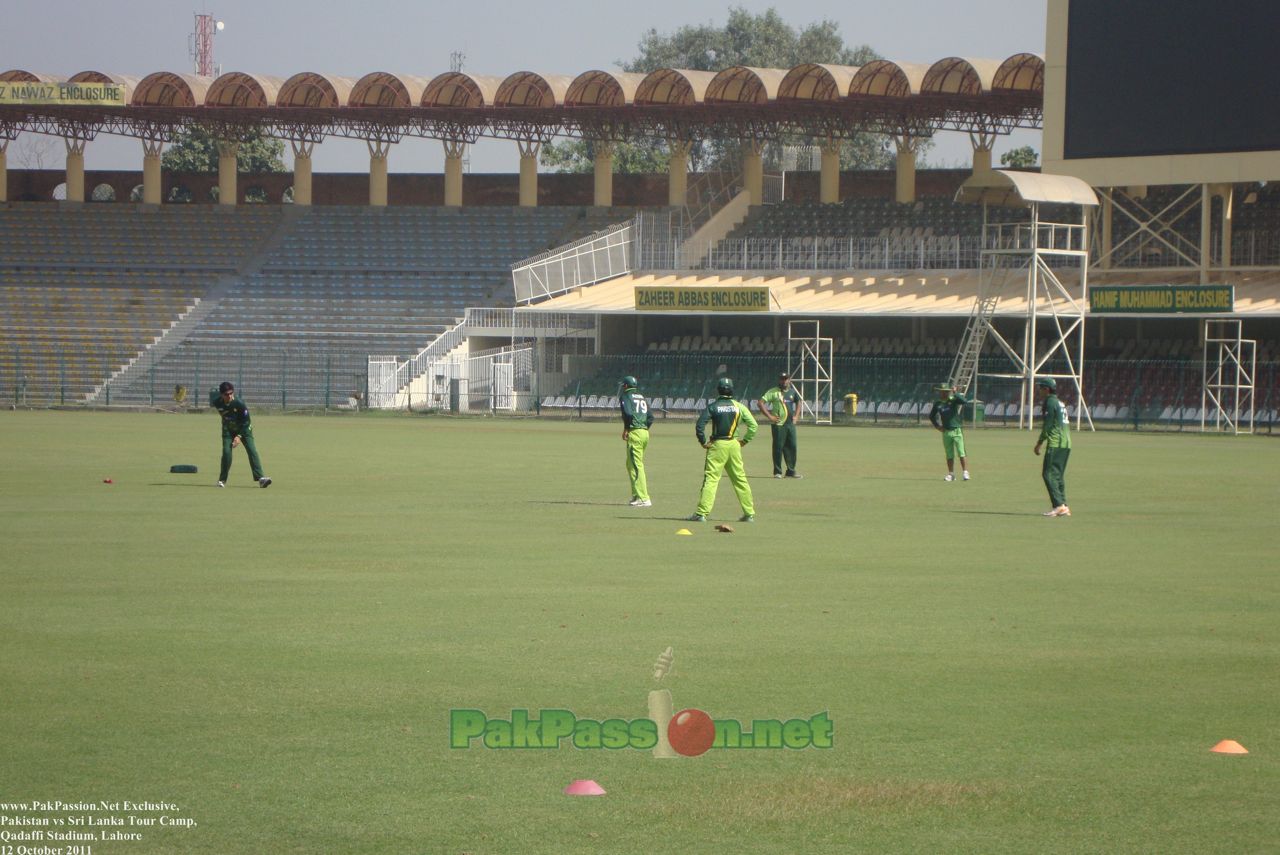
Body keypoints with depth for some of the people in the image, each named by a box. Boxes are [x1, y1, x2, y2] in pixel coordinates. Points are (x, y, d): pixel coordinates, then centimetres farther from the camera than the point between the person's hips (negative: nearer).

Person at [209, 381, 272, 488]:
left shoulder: (239, 403, -28)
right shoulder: (217, 403, -20)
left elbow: (246, 421, -18)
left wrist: (239, 436, -23)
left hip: (243, 429, -2)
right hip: (228, 430, 2)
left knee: (252, 450, -15)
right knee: (226, 451, -13)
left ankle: (260, 478, -22)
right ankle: (222, 480, 3)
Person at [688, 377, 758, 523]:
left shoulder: (712, 407, -5)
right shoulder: (739, 406, 3)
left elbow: (699, 425, -14)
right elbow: (753, 425, 0)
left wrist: (703, 442, -3)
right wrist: (745, 440, 8)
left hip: (717, 445, -3)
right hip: (734, 445, 3)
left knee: (710, 478, -5)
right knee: (740, 478, 11)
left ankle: (702, 513, -13)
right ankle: (749, 513, 14)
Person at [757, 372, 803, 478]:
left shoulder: (792, 392, 12)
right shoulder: (773, 392, -6)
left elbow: (798, 402, 30)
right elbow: (760, 403, -11)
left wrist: (796, 416, 16)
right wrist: (769, 416, -14)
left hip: (790, 423, 6)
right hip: (778, 424, -6)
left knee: (791, 447, 7)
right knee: (778, 447, -3)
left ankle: (791, 471, 15)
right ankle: (777, 472, 4)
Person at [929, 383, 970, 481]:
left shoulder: (954, 400, -5)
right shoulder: (938, 403, 7)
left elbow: (965, 401, -24)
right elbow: (931, 416, 20)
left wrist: (955, 393, -27)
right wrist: (937, 426, 8)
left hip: (957, 430, -4)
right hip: (946, 432, 4)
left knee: (961, 453, -8)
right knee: (949, 455, 9)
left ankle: (965, 473, -7)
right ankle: (951, 474, 16)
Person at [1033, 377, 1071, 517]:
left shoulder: (1050, 402, -8)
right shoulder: (1059, 403, 21)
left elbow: (1047, 425, -13)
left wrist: (1039, 443, -7)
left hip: (1055, 443, -10)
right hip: (1066, 443, 10)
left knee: (1049, 474, -10)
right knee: (1058, 475, 12)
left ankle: (1059, 505, -19)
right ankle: (1063, 507, 8)